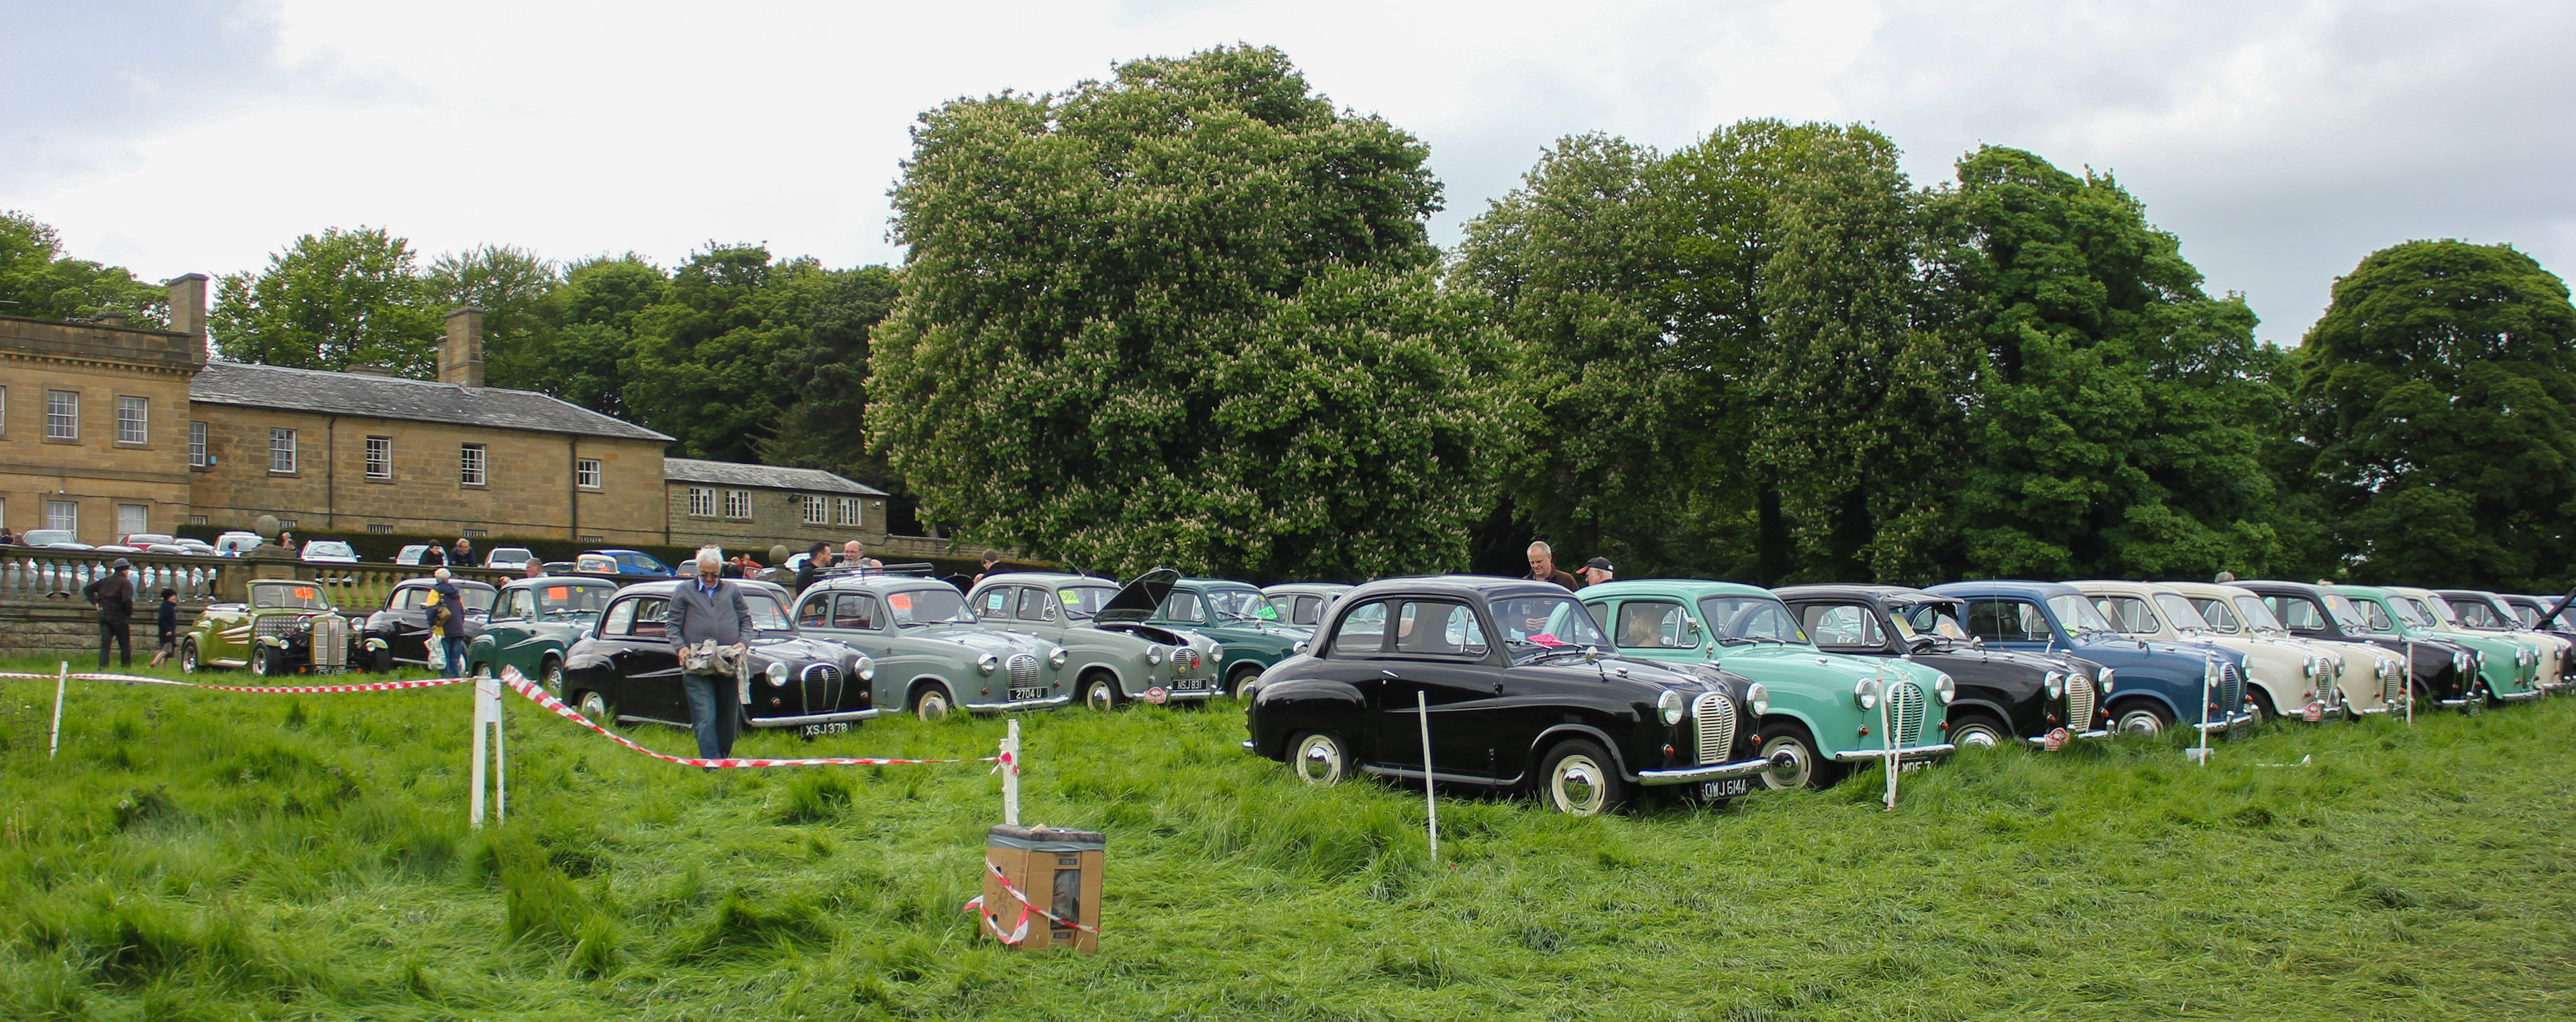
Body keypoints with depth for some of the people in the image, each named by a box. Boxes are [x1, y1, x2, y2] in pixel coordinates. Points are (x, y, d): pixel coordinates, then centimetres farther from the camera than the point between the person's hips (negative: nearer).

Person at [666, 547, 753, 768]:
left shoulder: (733, 591, 15)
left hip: (729, 666, 2)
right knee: (705, 720, -10)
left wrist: (744, 642, -2)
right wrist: (680, 647, -8)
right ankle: (712, 765, -14)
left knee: (728, 719, 10)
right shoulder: (683, 592, 10)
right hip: (697, 668, -2)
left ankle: (725, 759, 23)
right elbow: (671, 624, 9)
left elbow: (746, 620, 17)